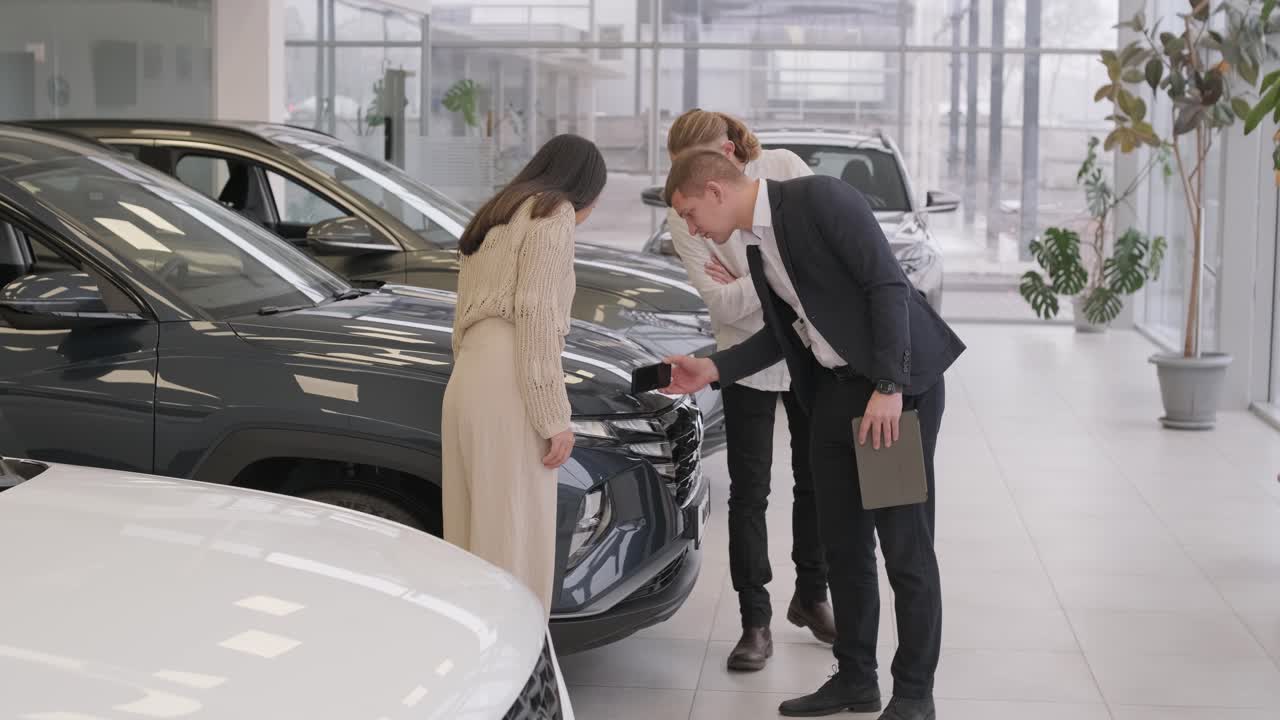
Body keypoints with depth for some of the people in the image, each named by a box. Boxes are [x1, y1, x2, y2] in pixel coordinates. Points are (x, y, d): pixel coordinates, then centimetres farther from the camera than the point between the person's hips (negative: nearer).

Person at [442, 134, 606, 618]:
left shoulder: (493, 220, 29)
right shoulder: (554, 212, 2)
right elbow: (536, 313, -10)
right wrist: (555, 415, -12)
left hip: (467, 381, 8)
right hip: (509, 385, -8)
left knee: (474, 541, 6)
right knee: (511, 542, -9)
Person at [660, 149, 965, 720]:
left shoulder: (819, 198, -15)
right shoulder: (756, 245, 11)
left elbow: (887, 285, -19)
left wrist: (888, 388, -22)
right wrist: (714, 370, 7)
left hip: (898, 385, -8)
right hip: (835, 391, 8)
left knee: (905, 544, -2)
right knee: (843, 544, 11)